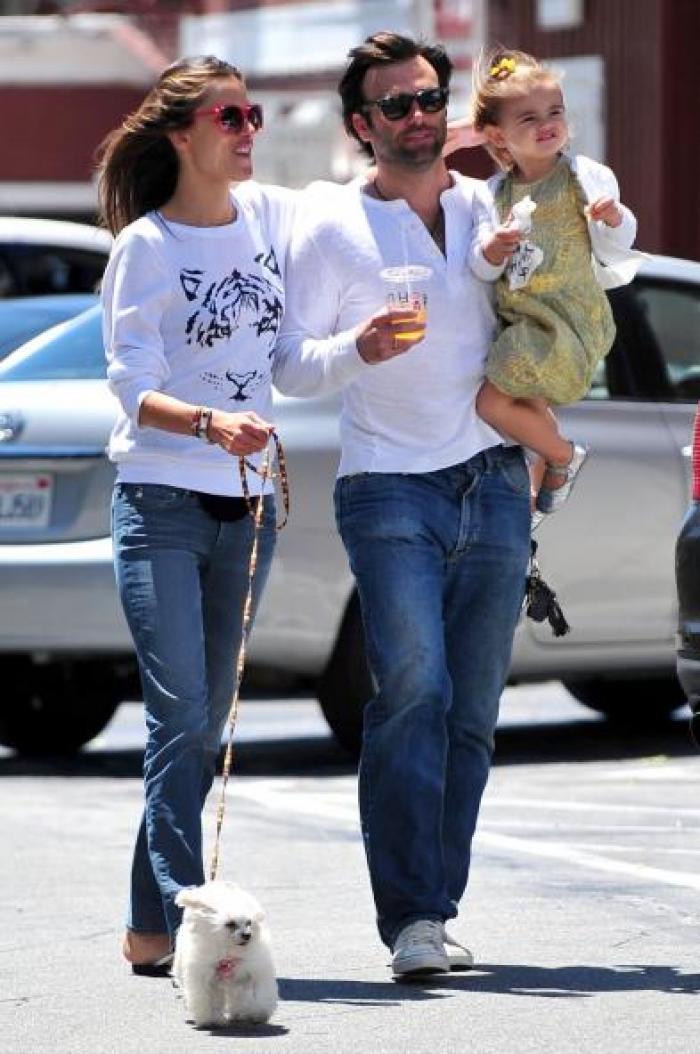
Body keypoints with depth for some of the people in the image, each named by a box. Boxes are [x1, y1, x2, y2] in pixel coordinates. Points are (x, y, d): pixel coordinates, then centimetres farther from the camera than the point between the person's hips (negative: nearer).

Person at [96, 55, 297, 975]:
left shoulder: (277, 215, 6)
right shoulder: (145, 245, -7)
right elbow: (134, 388, -12)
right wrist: (210, 424, -29)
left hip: (248, 502, 5)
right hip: (162, 501, -5)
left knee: (208, 722, 7)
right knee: (181, 717, -12)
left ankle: (152, 926, 13)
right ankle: (176, 920, -14)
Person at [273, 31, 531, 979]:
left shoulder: (494, 205, 11)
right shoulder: (332, 225, 2)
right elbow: (291, 366, 0)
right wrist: (360, 349, -20)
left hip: (495, 486, 4)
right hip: (389, 486, -4)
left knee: (472, 711, 2)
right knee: (413, 688, -18)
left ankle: (433, 909, 8)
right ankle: (411, 920, -21)